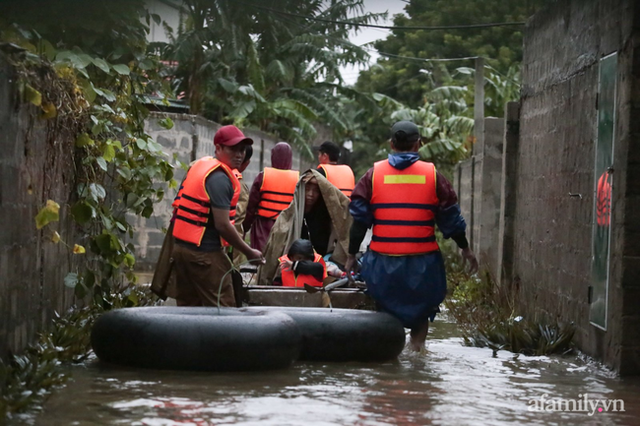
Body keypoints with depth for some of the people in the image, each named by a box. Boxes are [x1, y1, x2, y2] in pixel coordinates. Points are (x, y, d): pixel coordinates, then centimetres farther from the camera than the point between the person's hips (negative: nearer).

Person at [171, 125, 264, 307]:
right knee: (223, 310, -5)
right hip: (204, 253, -10)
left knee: (188, 307, 13)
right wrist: (249, 252, -10)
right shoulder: (220, 178, -16)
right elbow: (222, 225, -20)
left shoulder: (201, 164, 12)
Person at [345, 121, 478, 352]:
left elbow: (359, 219, 0)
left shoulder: (374, 174, 0)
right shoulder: (432, 175, -1)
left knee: (386, 310, 17)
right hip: (422, 261, 0)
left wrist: (351, 255, 8)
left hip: (383, 261, 0)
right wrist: (465, 249, 18)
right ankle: (417, 344, 4)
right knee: (420, 311, 18)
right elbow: (450, 218, 6)